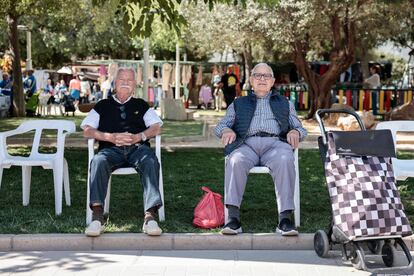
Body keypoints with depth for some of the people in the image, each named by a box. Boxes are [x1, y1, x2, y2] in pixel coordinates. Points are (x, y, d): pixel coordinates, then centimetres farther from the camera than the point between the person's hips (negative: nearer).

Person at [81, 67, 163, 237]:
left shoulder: (141, 105, 27)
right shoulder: (103, 105, 25)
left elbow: (156, 127, 13)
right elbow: (87, 131, 12)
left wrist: (138, 137, -7)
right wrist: (110, 137, -6)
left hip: (138, 147, 0)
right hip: (111, 149, 0)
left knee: (150, 161, -35)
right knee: (98, 161, -36)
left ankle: (150, 216, -45)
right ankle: (97, 215, -43)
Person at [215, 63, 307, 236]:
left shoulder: (284, 103, 33)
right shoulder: (239, 103, 32)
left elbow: (301, 129, 25)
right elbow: (219, 126, 22)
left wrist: (295, 132, -1)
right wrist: (226, 130, -4)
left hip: (275, 143, 0)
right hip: (247, 144, 0)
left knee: (285, 160, -36)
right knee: (235, 161, -36)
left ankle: (285, 218, -40)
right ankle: (233, 218, -39)